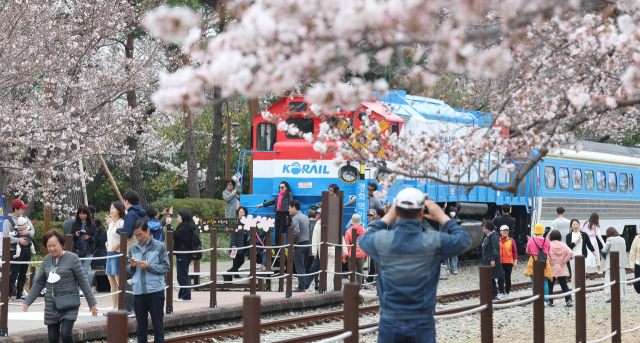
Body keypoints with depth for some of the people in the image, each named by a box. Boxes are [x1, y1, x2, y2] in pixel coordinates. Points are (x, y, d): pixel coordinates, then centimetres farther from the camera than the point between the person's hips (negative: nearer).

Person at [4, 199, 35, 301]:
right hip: (15, 250, -6)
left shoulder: (25, 218, 13)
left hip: (26, 249, 6)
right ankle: (8, 294, -2)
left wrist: (28, 232, -10)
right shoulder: (8, 220, -6)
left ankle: (19, 295, 17)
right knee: (13, 273, -7)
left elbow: (33, 230, 12)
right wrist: (19, 240, -21)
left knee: (23, 274, 10)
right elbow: (6, 236, -14)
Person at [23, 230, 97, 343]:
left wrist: (92, 302, -2)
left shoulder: (72, 258, -6)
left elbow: (83, 281, -3)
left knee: (65, 333, -21)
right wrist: (27, 302, 9)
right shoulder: (47, 260, 8)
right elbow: (38, 283, 14)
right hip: (51, 306, 5)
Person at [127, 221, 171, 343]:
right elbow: (128, 272, 13)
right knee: (141, 325, 9)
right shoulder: (133, 248, 9)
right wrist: (132, 266, -9)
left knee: (157, 324, 2)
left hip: (155, 290, -3)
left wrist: (149, 266, -15)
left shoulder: (160, 247, 0)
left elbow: (166, 267, -4)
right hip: (138, 291, 3)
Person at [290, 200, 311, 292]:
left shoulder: (295, 218, -10)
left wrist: (291, 242, -10)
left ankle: (301, 287, -7)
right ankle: (301, 285, 12)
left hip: (300, 245, -8)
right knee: (301, 266, 14)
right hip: (307, 243, 8)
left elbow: (296, 232, -22)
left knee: (299, 267, -5)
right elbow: (309, 231, 18)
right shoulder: (305, 217, 17)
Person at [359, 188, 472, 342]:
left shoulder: (381, 240, -7)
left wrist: (387, 218, 21)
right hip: (422, 325, -1)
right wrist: (442, 217, 16)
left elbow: (363, 240, 17)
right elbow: (464, 240, 8)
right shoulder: (434, 241, -10)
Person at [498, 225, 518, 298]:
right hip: (499, 263, 1)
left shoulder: (511, 240, 2)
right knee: (500, 278, 3)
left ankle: (507, 293, 12)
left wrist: (515, 262, -3)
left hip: (509, 263, -1)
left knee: (507, 278, 4)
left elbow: (515, 251, 3)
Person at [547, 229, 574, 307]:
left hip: (552, 269, -3)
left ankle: (550, 302, 8)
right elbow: (570, 253, -11)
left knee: (550, 286, 8)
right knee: (564, 285, 9)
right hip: (562, 269, 3)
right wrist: (564, 261, -4)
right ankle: (569, 300, -1)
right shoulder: (563, 245, -1)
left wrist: (549, 261, -12)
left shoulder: (549, 245, -9)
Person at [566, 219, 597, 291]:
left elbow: (590, 245, 8)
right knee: (574, 275, 0)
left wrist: (595, 255, 3)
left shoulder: (584, 235, 7)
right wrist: (577, 240, -10)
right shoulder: (568, 236, 6)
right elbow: (569, 246, -8)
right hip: (573, 258, 0)